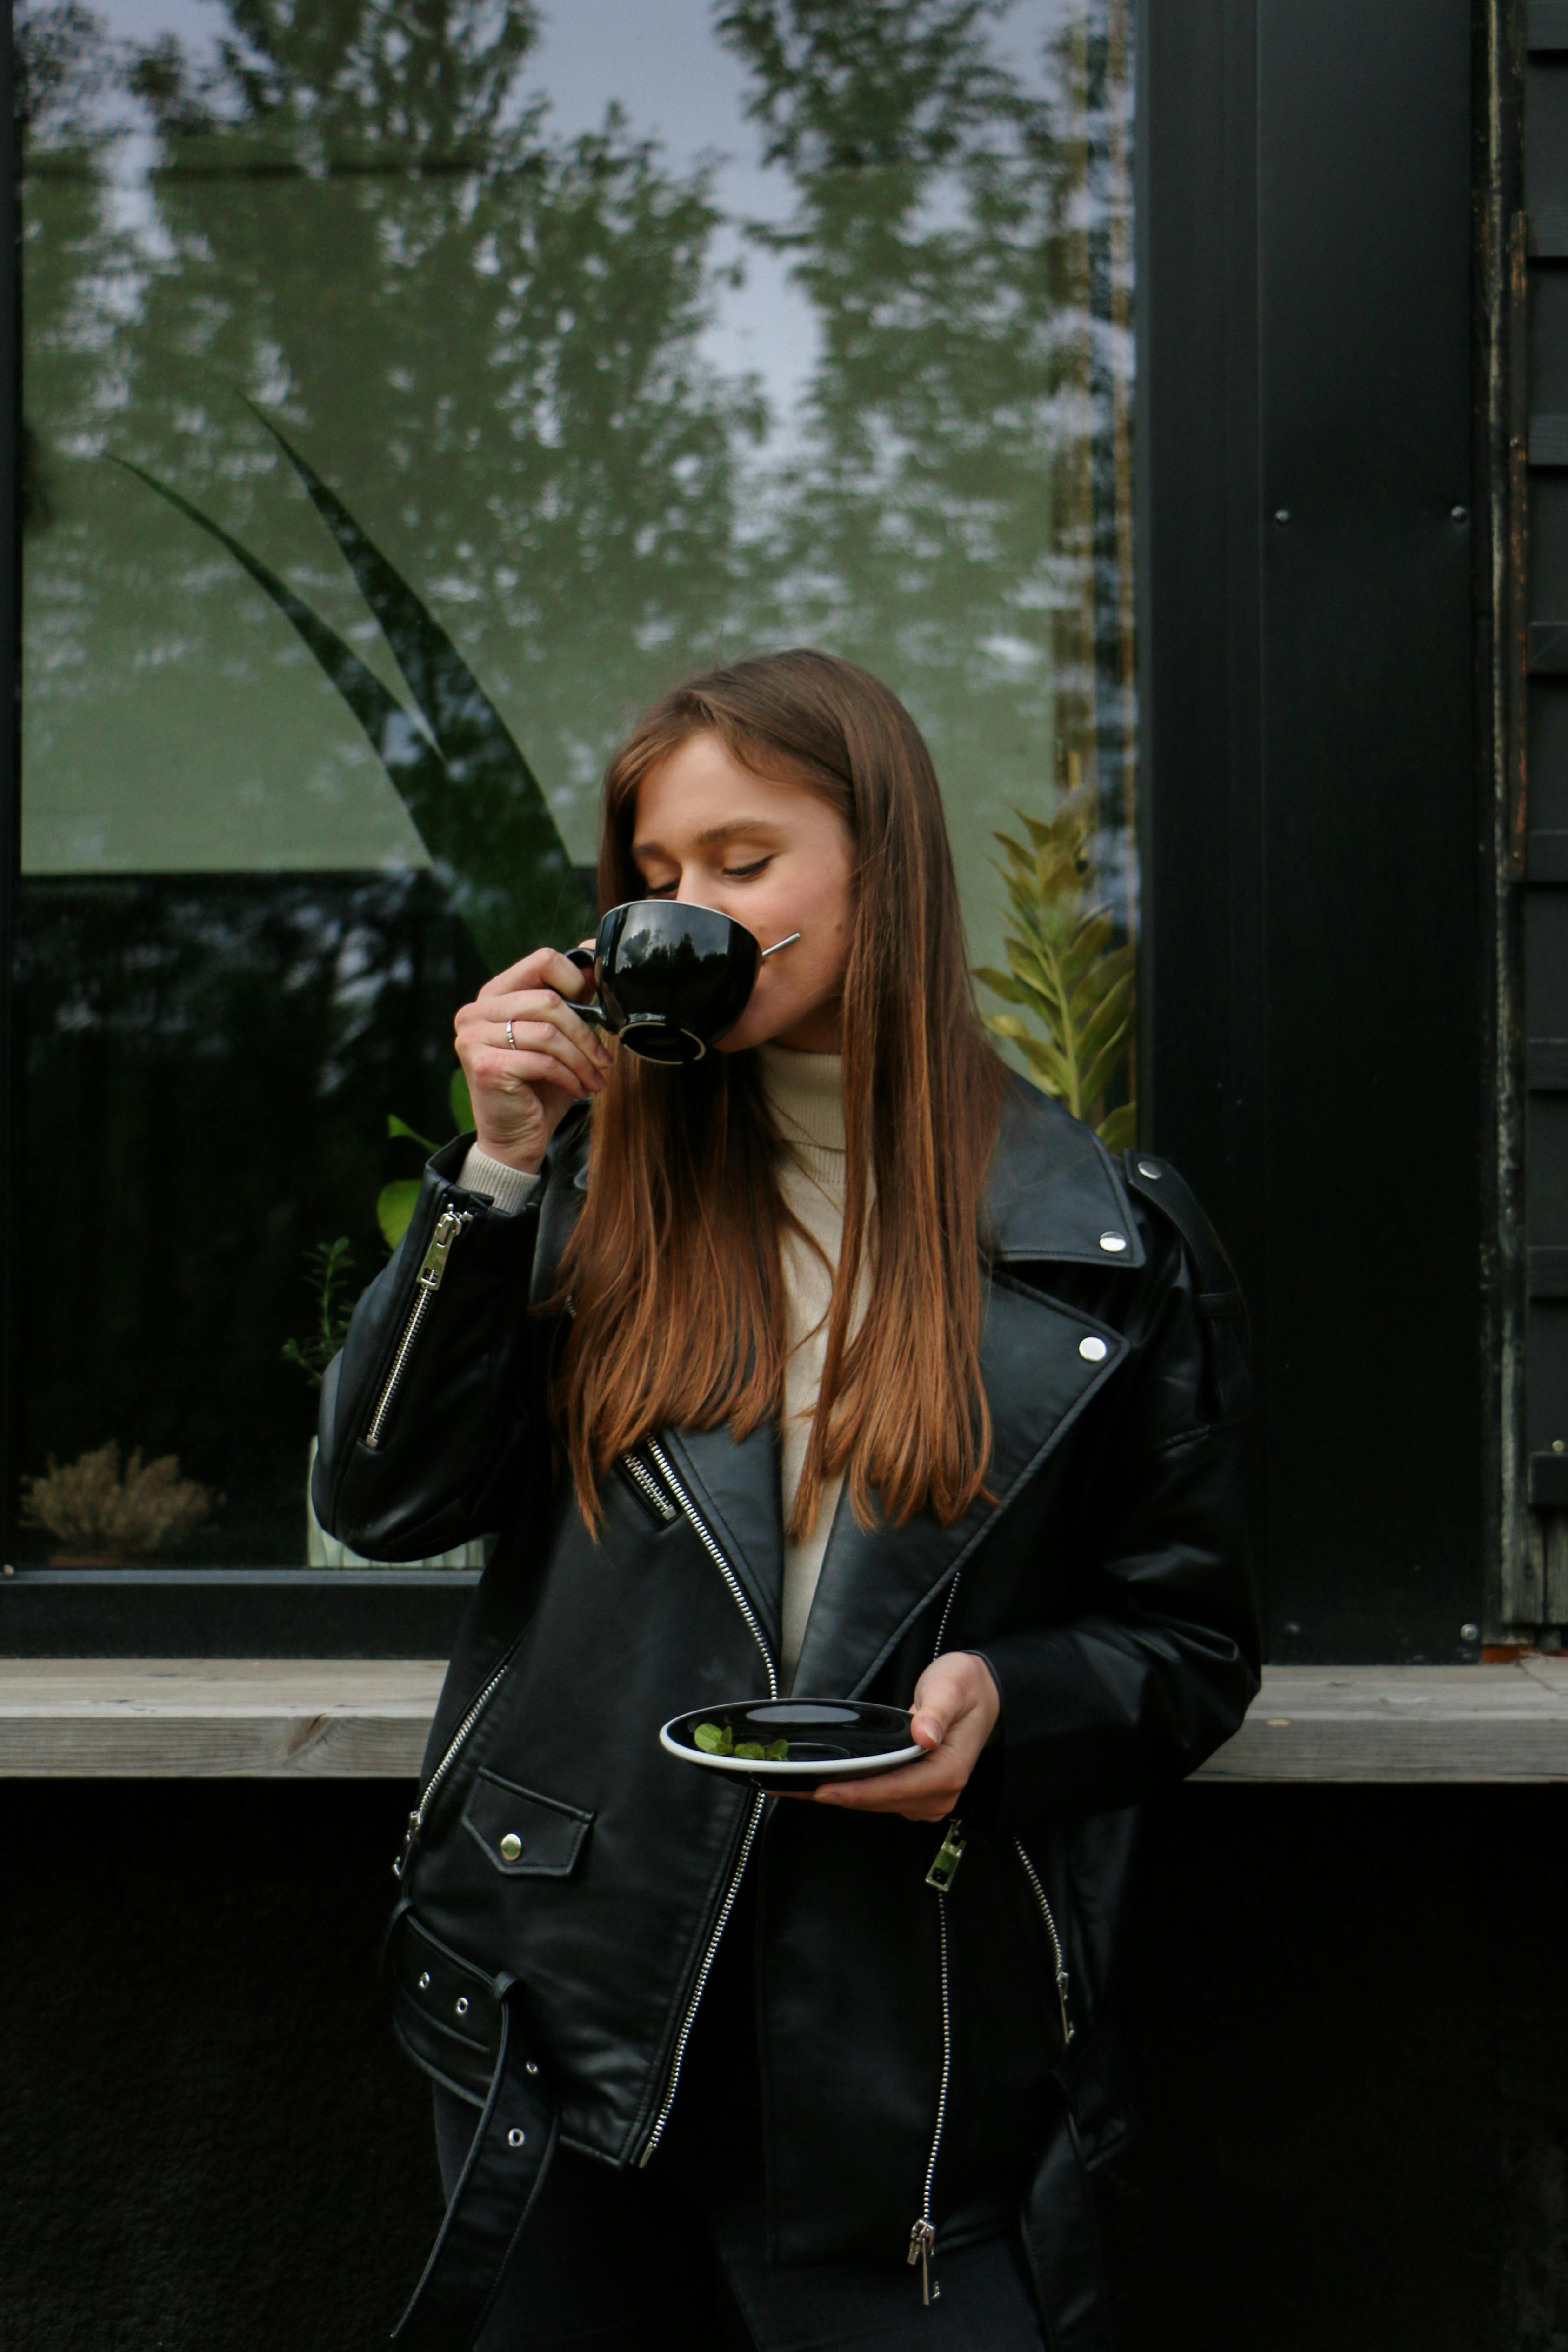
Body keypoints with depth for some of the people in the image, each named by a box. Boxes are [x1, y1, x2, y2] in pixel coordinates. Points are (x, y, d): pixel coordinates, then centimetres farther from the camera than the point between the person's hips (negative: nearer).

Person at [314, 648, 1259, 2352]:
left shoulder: (1106, 1241, -2)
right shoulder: (605, 1178, 5)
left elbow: (1192, 1644, 3)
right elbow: (382, 1503, -2)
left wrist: (1005, 1702, -17)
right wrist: (499, 1169, -10)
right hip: (571, 2009, 3)